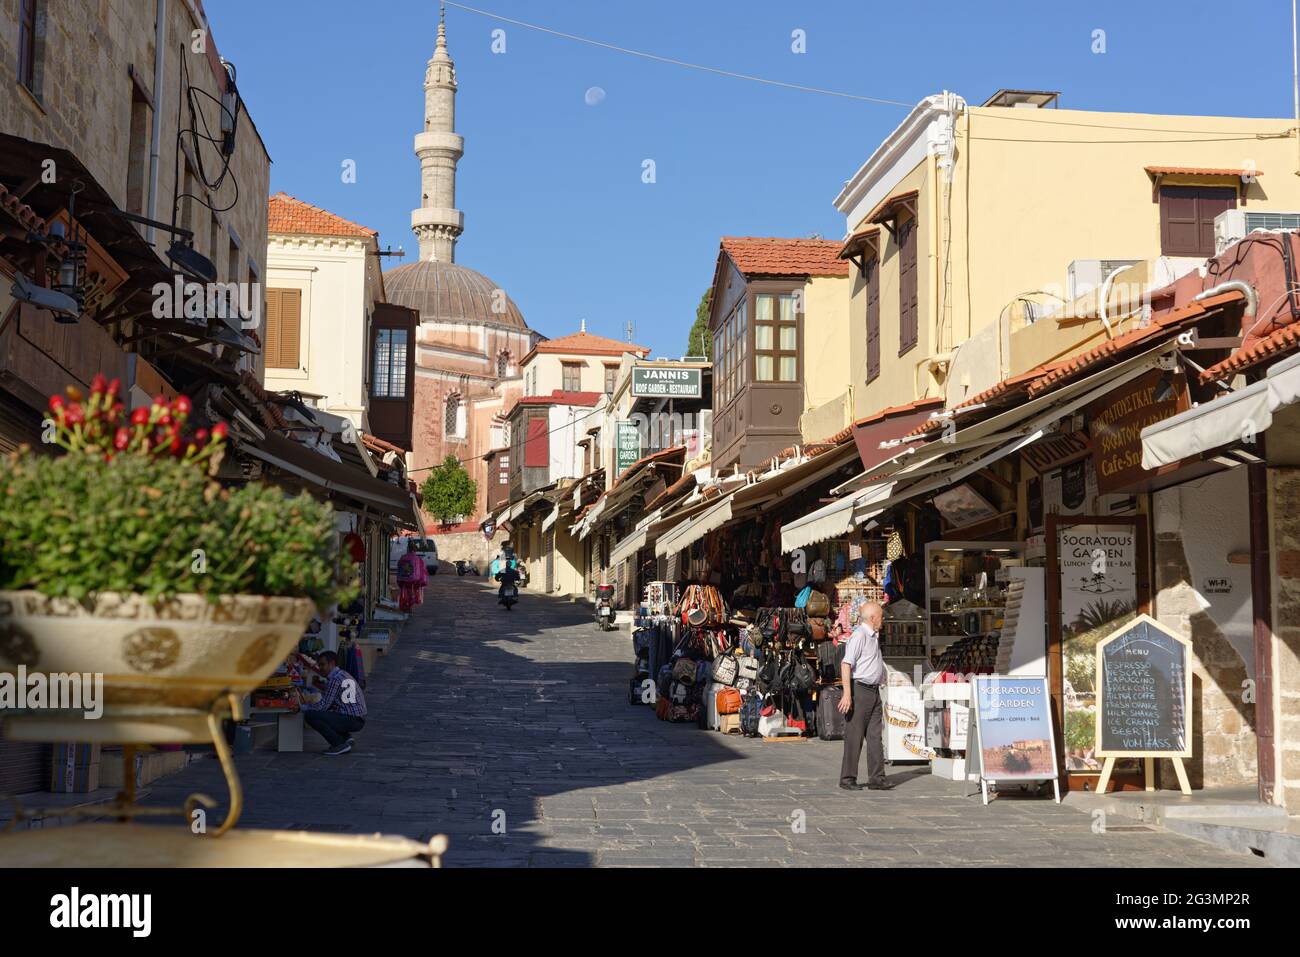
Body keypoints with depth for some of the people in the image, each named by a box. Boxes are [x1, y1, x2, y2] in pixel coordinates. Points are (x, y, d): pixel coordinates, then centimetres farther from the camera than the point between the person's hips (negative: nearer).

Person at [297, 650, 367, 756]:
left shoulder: (335, 679, -12)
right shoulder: (345, 675, 18)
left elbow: (323, 705, -12)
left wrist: (305, 707, 2)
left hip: (350, 720, -10)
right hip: (358, 720, 10)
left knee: (310, 715, -14)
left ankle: (339, 744, -10)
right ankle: (346, 737, 12)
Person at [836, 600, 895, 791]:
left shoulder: (873, 636, 18)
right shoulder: (859, 635, -12)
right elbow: (846, 665, -20)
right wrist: (847, 694, -25)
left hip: (874, 691, 9)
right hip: (859, 690, -9)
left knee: (875, 736, 6)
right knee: (854, 736, -3)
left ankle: (876, 778, 8)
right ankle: (847, 779, 3)